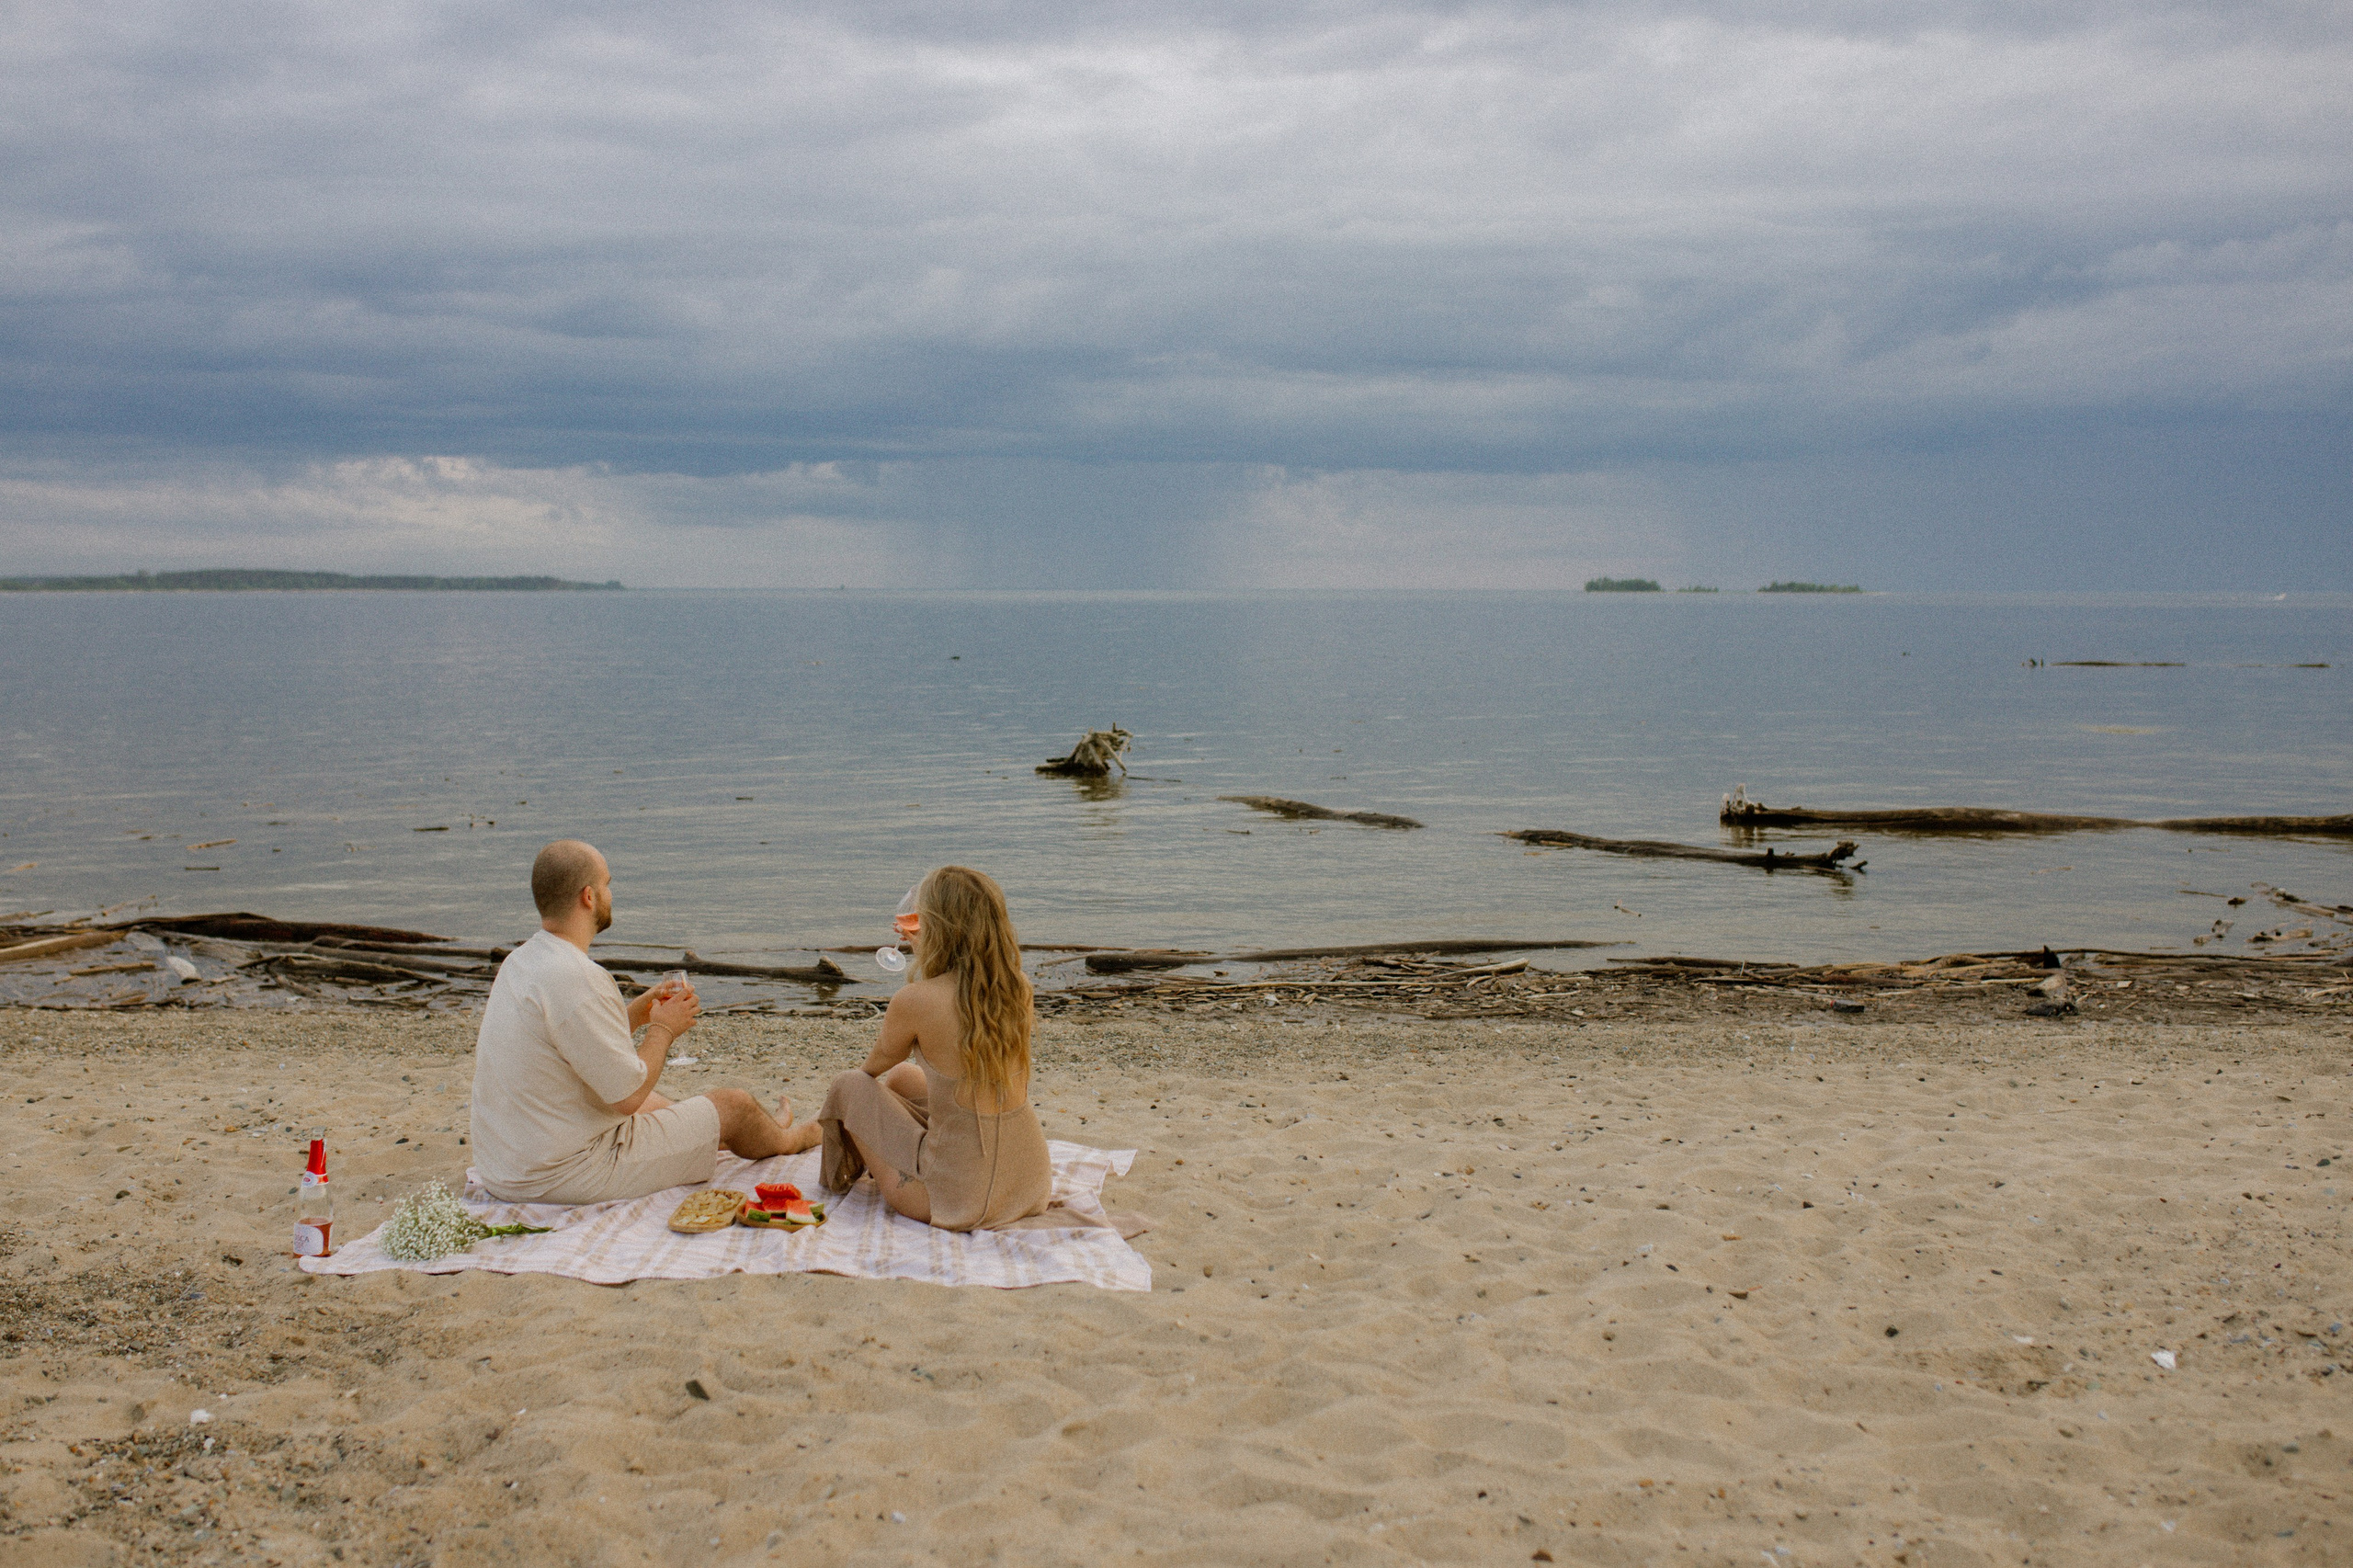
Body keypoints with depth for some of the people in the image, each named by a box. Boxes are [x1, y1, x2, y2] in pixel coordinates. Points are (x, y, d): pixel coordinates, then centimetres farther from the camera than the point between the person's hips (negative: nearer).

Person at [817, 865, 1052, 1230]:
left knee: (850, 1086, 15)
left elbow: (879, 1063, 5)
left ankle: (840, 1179, 46)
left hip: (958, 1197, -6)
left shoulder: (916, 1000, -19)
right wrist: (922, 956, 26)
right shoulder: (1017, 988, -3)